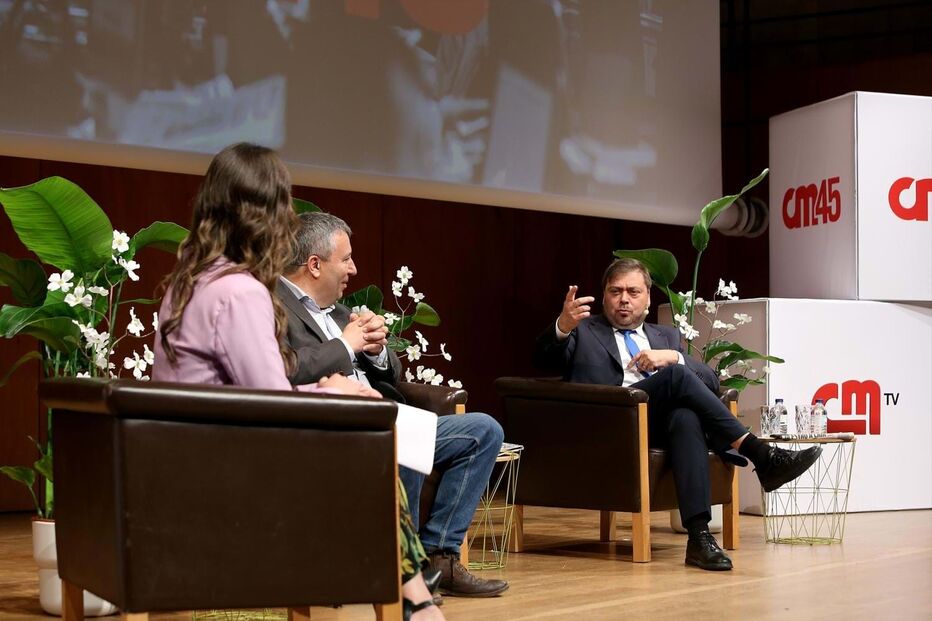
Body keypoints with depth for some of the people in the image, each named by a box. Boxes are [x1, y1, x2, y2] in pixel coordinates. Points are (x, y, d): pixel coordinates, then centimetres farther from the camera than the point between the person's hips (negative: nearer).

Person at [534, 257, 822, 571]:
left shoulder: (666, 336, 30)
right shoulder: (583, 331, 23)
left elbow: (711, 380, 17)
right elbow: (543, 357, 3)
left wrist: (672, 357, -3)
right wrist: (563, 326, -19)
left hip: (662, 423, 3)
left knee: (686, 416, -35)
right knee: (675, 375, -28)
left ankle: (699, 535, -45)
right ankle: (760, 454, -28)